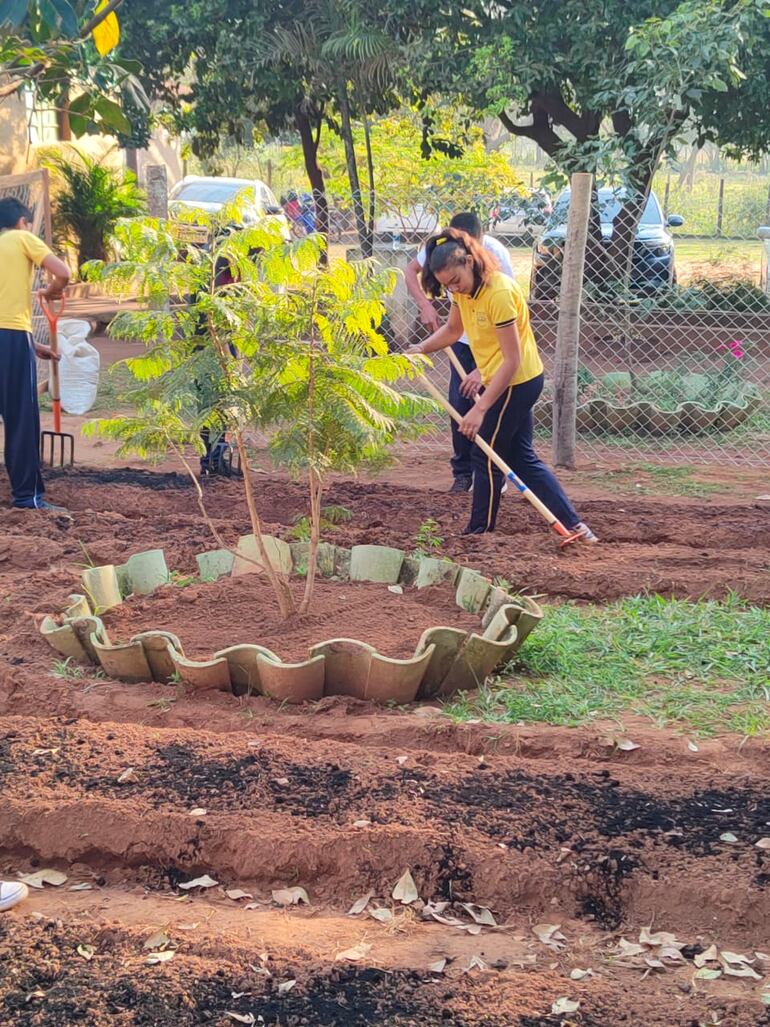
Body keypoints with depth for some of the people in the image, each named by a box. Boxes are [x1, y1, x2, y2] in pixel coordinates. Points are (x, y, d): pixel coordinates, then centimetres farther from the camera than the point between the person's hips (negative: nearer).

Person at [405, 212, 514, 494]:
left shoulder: (496, 255, -30)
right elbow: (411, 270, 2)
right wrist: (425, 306, -16)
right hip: (462, 336, 4)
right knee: (459, 404, 0)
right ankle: (463, 472, 12)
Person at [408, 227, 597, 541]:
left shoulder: (498, 293, -26)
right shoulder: (464, 289, 2)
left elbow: (512, 360, -28)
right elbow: (452, 330, 18)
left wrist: (481, 408, -30)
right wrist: (421, 349, 0)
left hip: (516, 382, -10)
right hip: (510, 381, 10)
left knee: (487, 457, 2)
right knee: (522, 458, 13)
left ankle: (479, 531, 16)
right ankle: (574, 525, 12)